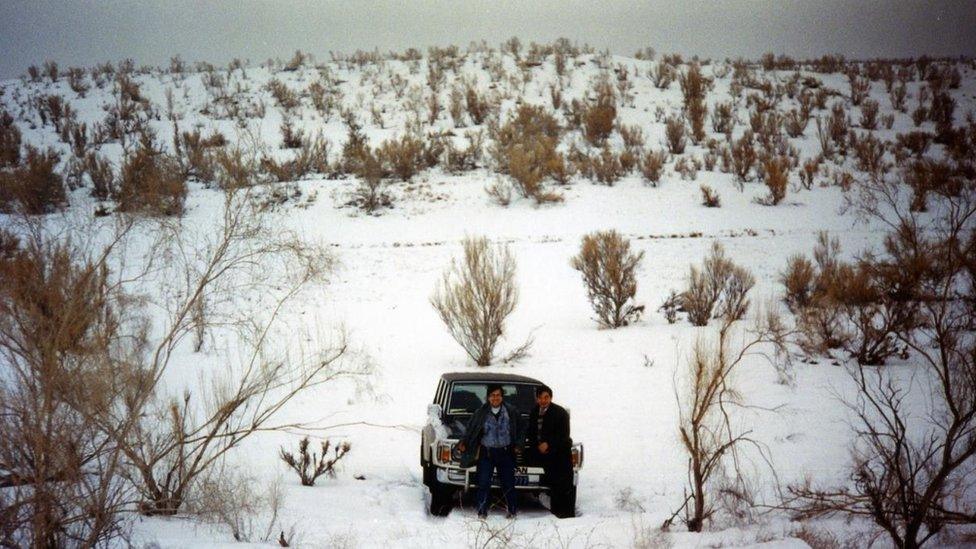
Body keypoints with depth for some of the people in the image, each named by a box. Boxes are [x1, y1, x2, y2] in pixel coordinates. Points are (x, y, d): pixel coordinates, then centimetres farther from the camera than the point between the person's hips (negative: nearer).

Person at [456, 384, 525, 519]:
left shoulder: (512, 412, 3)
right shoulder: (481, 413, 2)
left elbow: (521, 430, 11)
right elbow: (470, 430, 9)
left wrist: (518, 445, 1)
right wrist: (464, 442, -5)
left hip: (505, 452, 0)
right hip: (486, 452, 0)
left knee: (508, 483, 3)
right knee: (483, 483, -5)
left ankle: (512, 510, 15)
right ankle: (482, 511, 2)